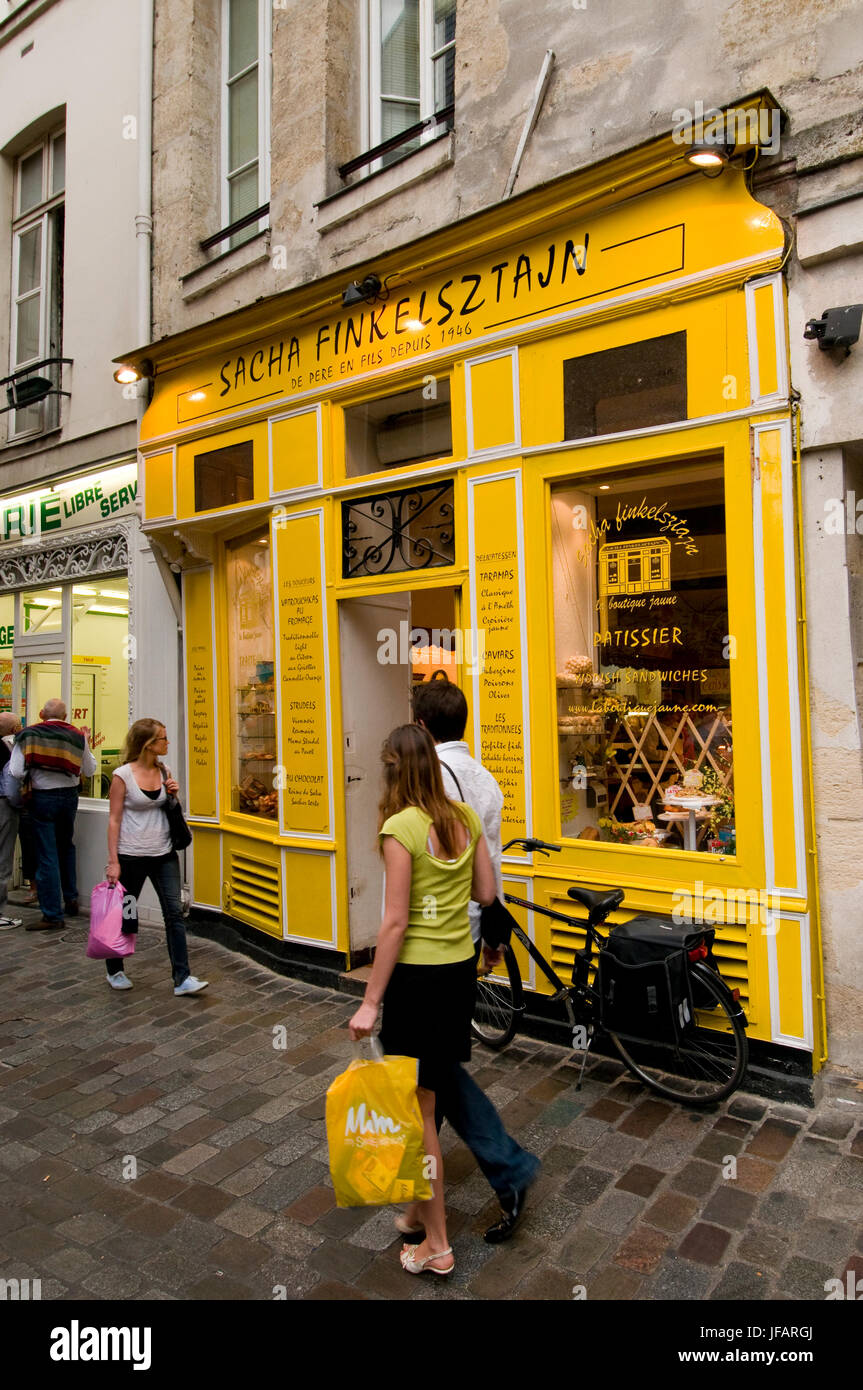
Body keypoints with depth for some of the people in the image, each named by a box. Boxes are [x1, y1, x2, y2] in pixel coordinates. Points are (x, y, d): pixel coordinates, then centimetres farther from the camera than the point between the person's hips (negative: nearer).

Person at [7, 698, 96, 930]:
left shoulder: (29, 735, -7)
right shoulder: (77, 736, 1)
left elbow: (16, 772, -13)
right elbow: (89, 770, 6)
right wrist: (86, 744, 17)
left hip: (42, 799, -3)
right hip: (69, 796, 3)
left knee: (47, 855, 0)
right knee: (66, 847, 23)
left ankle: (53, 915, 3)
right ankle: (70, 899, 28)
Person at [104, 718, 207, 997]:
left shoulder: (164, 772, 4)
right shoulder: (123, 775, -11)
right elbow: (114, 820, -9)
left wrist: (173, 795, -4)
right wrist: (113, 861, -12)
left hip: (164, 854, 4)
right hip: (132, 856, -4)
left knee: (175, 912, -2)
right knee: (125, 916, 11)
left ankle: (182, 978, 1)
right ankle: (115, 970, 34)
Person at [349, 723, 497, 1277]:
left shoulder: (401, 826, -19)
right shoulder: (465, 816, 0)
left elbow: (395, 922, -19)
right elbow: (486, 893, 6)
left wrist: (371, 1001, -12)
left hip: (417, 976, -7)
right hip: (462, 968, 7)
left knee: (418, 1110, 9)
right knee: (433, 1096, 22)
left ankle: (436, 1245, 24)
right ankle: (424, 1210, 38)